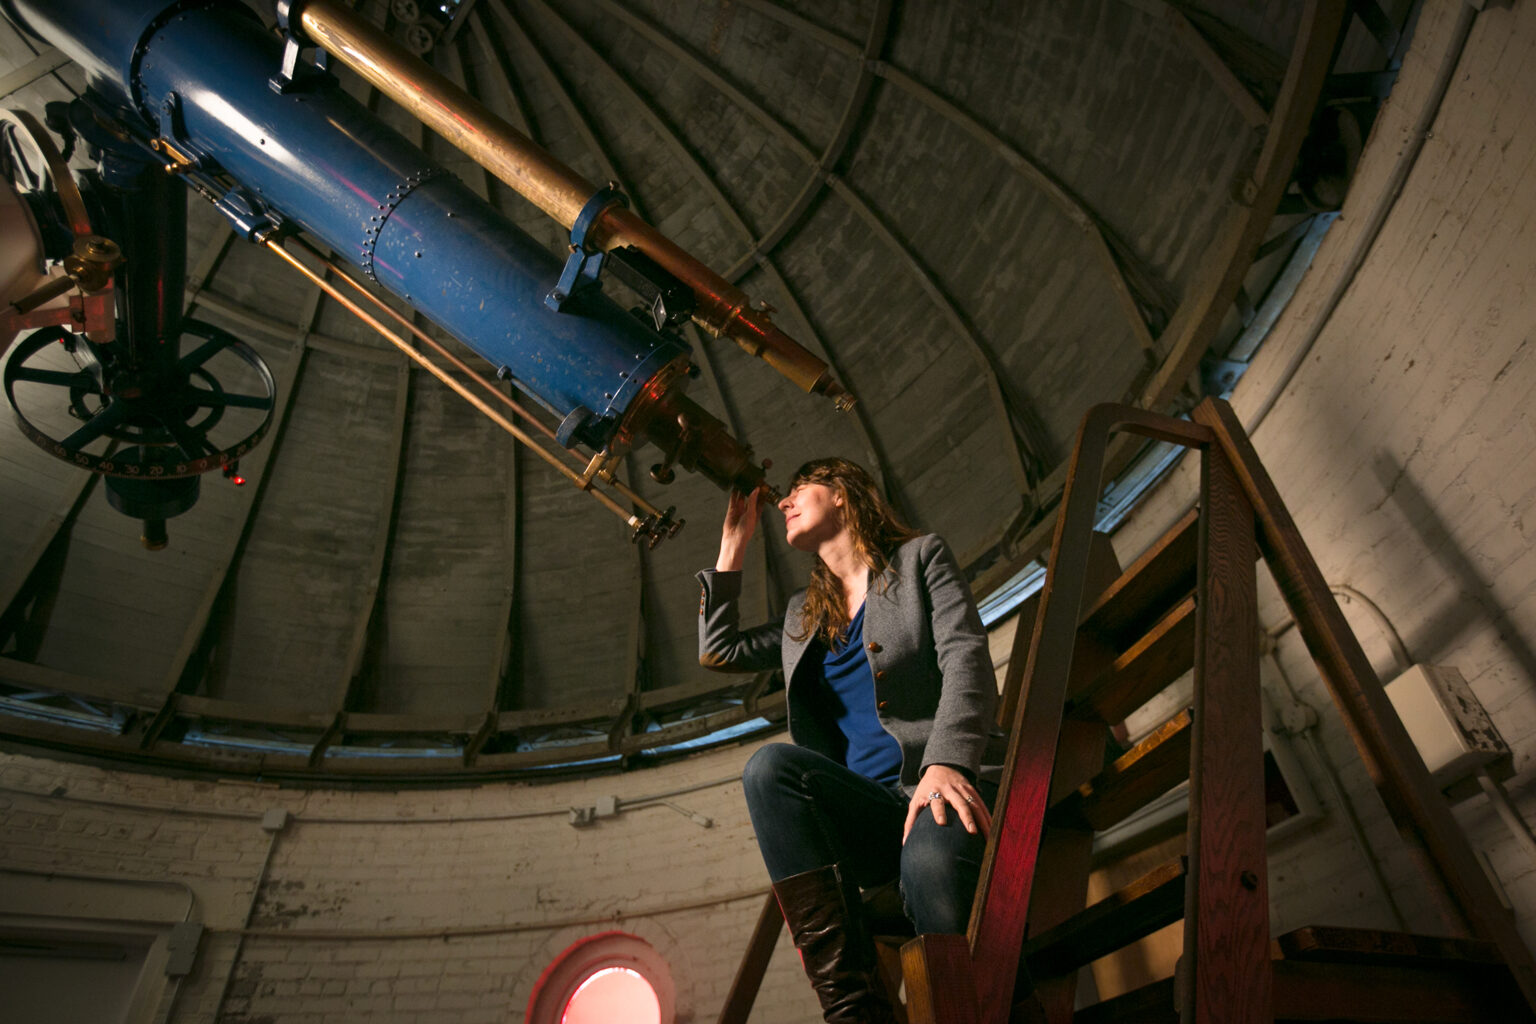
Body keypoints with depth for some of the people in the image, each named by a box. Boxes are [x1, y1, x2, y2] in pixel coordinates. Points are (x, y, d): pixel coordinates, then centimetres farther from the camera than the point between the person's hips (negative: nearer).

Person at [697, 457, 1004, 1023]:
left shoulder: (921, 557, 12)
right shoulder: (804, 614, 28)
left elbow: (966, 659, -3)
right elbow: (717, 649, 30)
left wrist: (947, 760, -23)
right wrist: (733, 542, 26)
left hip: (949, 787, -4)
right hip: (867, 813, 5)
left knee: (933, 859, -40)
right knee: (771, 765, -28)